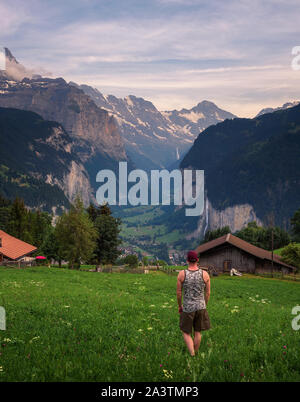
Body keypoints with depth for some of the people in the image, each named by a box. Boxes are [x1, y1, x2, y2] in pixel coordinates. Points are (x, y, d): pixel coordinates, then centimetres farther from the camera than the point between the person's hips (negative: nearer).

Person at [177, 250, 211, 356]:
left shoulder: (182, 274, -12)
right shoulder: (205, 274, -8)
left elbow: (179, 292, -5)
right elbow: (208, 293, 0)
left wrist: (179, 306, 11)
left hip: (188, 308, -2)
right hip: (200, 307, 2)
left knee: (186, 333, 13)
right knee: (197, 332, 18)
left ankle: (192, 355, -3)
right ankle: (195, 353, 30)